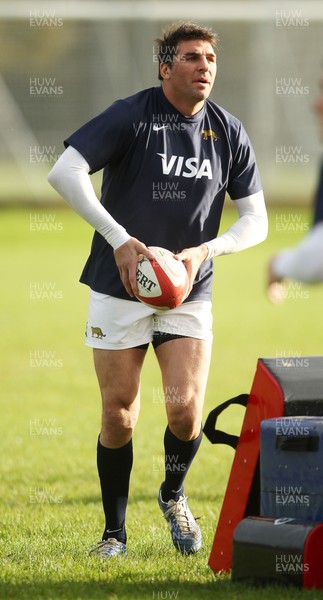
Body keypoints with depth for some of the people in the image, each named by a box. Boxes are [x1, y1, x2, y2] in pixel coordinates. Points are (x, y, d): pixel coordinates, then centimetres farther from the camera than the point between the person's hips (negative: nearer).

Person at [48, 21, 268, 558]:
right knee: (119, 416, 0)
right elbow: (64, 173, -19)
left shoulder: (228, 132, 3)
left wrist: (204, 251, -12)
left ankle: (174, 495, 20)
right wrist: (119, 239, -24)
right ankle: (115, 533, 18)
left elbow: (255, 220, 6)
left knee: (185, 410, -11)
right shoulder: (131, 116, -10)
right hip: (119, 290, -2)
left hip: (189, 293, 2)